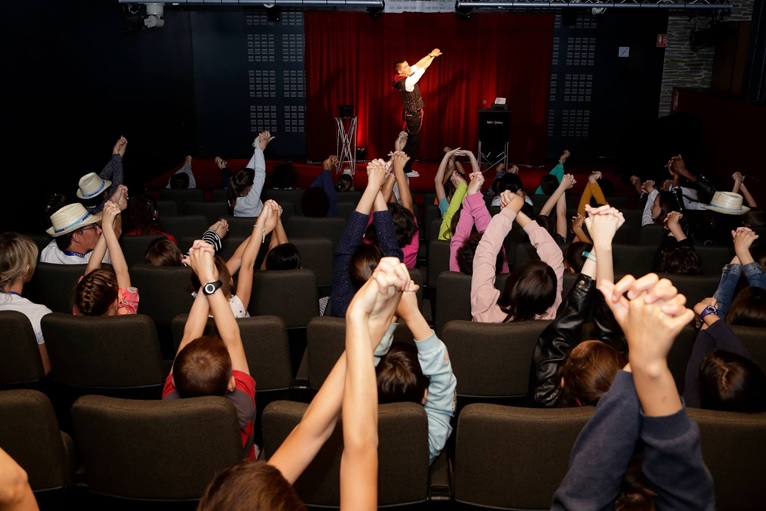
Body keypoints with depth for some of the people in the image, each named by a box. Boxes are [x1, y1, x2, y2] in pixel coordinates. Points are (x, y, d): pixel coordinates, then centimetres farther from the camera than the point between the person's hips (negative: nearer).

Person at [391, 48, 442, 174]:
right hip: (414, 115, -9)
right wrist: (433, 56, -7)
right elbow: (422, 68, -17)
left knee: (410, 141, 15)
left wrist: (430, 54, -1)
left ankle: (405, 167, 21)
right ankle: (405, 169, 2)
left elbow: (417, 65, 4)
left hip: (411, 114, 9)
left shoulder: (404, 78, 1)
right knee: (413, 142, -2)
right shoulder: (407, 82, -23)